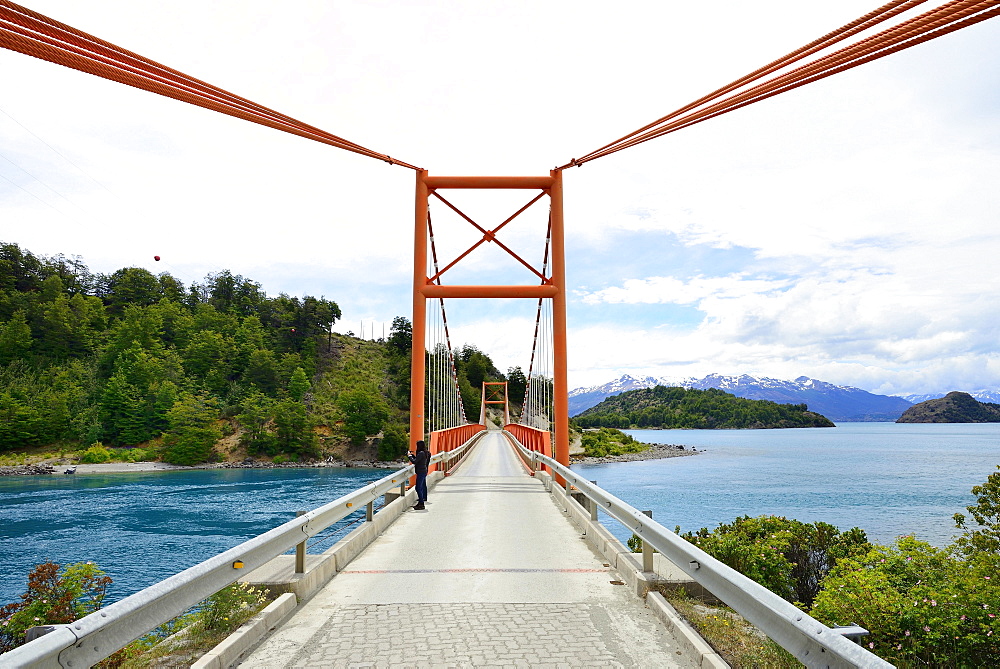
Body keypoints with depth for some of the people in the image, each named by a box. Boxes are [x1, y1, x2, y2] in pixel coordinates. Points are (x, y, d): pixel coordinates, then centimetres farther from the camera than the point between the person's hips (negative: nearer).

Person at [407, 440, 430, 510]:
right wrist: (412, 455, 14)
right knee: (422, 486, 13)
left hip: (421, 472, -10)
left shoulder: (421, 453, -16)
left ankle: (421, 504, -8)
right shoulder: (424, 453, 13)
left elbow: (414, 461, -20)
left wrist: (409, 456, -7)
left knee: (418, 488, -8)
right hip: (423, 472, 10)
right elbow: (417, 460, 20)